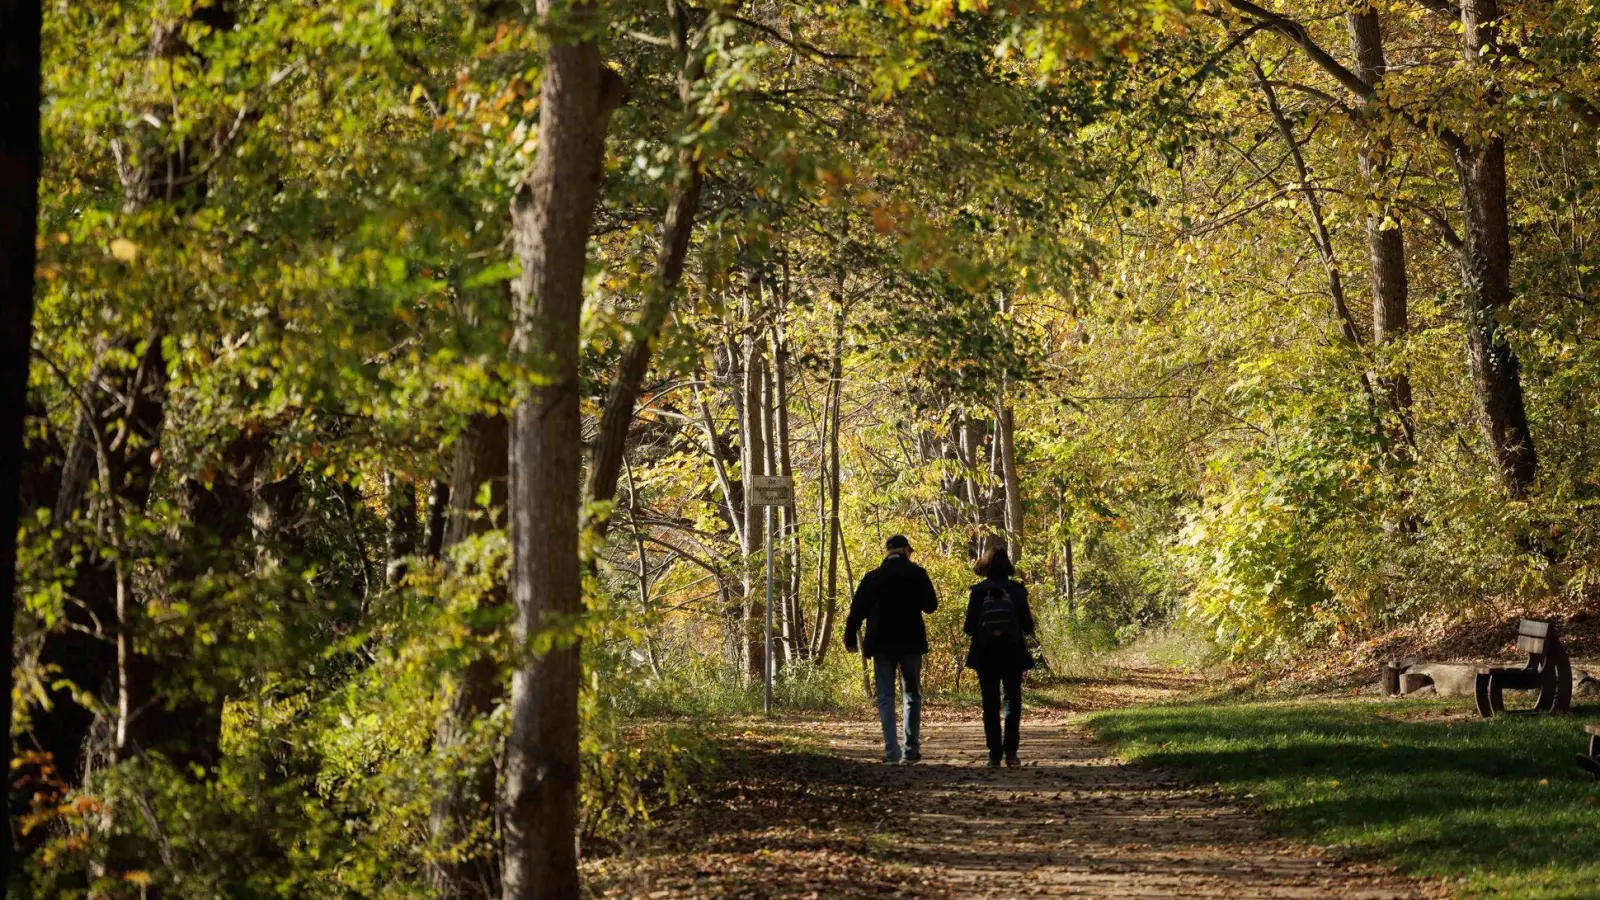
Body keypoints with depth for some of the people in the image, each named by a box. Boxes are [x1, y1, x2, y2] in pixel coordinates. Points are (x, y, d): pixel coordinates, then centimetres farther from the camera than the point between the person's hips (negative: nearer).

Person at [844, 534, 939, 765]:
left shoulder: (873, 577, 1)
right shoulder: (917, 574, -2)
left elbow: (857, 609, 1)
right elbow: (931, 605, 2)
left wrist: (850, 638, 12)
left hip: (882, 644, 0)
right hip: (911, 643, 0)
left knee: (886, 698, 2)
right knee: (912, 696, 14)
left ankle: (892, 752, -10)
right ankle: (911, 750, 12)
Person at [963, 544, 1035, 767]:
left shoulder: (978, 591, -6)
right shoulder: (1016, 590, -5)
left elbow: (969, 627, -6)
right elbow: (1027, 626, -4)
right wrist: (1026, 631, 18)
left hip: (986, 654, 0)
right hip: (1012, 653, 0)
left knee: (990, 704, 7)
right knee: (1012, 700, 10)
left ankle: (995, 754, 3)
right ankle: (1010, 751, -1)